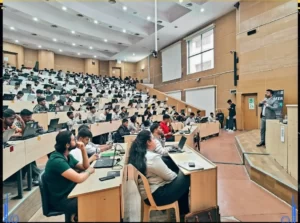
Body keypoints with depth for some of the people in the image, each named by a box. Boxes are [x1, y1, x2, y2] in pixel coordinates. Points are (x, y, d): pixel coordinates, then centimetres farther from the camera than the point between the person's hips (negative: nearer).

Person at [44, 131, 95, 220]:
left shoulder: (68, 156, 2)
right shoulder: (57, 160, -27)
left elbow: (85, 166, 8)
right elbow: (79, 178, -33)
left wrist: (83, 149, -5)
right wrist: (89, 171, -12)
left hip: (70, 192, 9)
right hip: (62, 200, -8)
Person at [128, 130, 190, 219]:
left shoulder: (136, 155, 0)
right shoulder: (153, 157, -27)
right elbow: (169, 176, -15)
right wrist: (177, 175, 4)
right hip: (156, 196, -9)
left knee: (180, 176, 18)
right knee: (186, 178, 2)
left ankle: (182, 210, 32)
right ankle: (184, 211, 24)